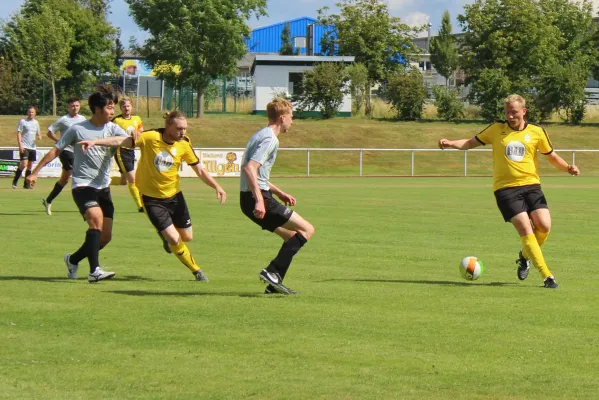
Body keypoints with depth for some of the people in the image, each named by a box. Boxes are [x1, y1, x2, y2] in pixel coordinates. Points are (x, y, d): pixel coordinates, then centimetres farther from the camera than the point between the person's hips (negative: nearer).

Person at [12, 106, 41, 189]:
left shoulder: (36, 122, 14)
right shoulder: (23, 121, -2)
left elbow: (38, 134, 24)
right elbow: (19, 133, -6)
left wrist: (39, 137, -1)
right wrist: (20, 145, -16)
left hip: (32, 147, 6)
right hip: (24, 147, -6)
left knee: (30, 166, 6)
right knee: (24, 164, -17)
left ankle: (26, 184, 12)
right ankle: (15, 181, -3)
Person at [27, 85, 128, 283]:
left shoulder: (113, 129, 1)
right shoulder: (77, 130, -7)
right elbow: (55, 150, 1)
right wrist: (35, 172, 0)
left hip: (103, 187, 5)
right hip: (82, 185, -5)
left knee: (105, 236, 5)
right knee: (96, 219, -29)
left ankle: (73, 259, 28)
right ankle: (94, 271, -32)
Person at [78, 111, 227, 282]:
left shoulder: (184, 144, -9)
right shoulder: (151, 137, -21)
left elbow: (200, 171, 0)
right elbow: (122, 141, -23)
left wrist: (217, 186, -12)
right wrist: (95, 142, -32)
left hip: (174, 195, 4)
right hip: (152, 198, -4)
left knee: (187, 237, 10)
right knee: (175, 240, -11)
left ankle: (166, 234, 45)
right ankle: (196, 271, 12)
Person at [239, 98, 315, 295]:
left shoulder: (261, 135, 19)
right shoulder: (270, 140, -13)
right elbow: (250, 168, -26)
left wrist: (279, 193, 28)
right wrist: (259, 200, -31)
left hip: (250, 198, 10)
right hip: (257, 198, -10)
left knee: (292, 236, 18)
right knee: (307, 229, -6)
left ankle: (274, 284, 13)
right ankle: (273, 272, -13)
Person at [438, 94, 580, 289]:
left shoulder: (537, 132, 7)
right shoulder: (496, 130, 5)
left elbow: (552, 156, 16)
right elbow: (471, 143, 14)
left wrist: (568, 168, -1)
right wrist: (451, 143, -3)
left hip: (531, 185, 2)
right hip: (506, 188, -2)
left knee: (544, 226, -14)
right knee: (526, 229, -14)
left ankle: (525, 257, 18)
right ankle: (547, 276, -11)